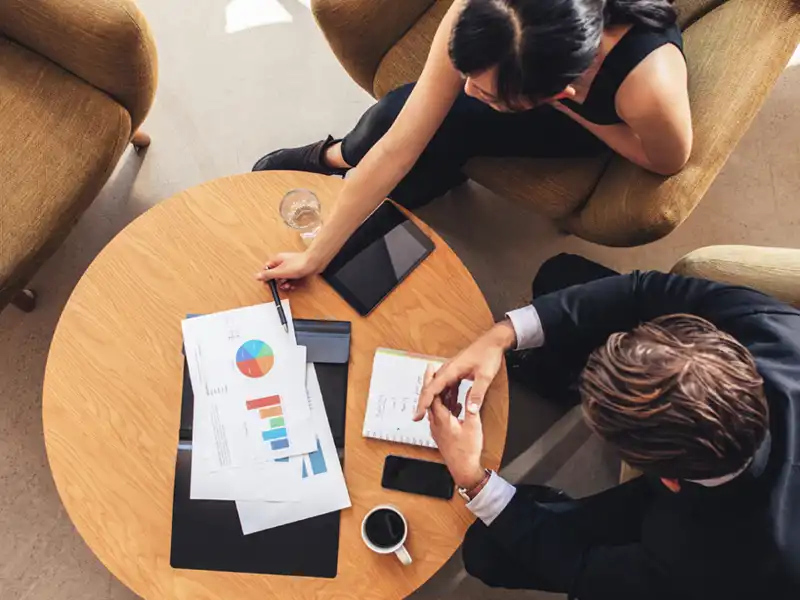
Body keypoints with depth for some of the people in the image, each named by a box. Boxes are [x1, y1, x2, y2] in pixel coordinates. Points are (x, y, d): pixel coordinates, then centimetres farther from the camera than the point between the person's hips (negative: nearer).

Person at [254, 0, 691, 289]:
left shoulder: (648, 87, -48)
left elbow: (667, 162, -23)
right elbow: (397, 148, -35)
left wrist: (570, 109, -30)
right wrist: (314, 257, -31)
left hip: (595, 121, -1)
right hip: (528, 65, 1)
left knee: (444, 133, -21)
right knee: (398, 112, -21)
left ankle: (335, 158, 12)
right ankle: (333, 157, 16)